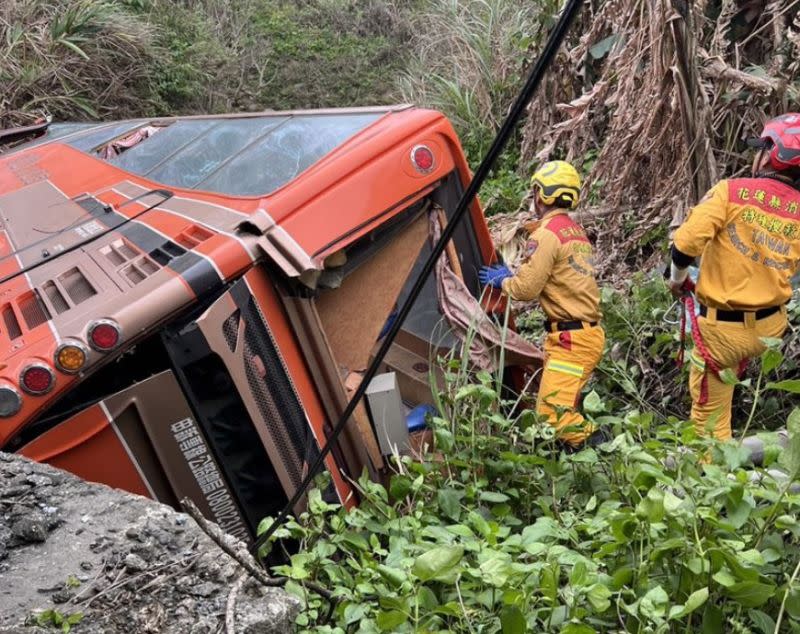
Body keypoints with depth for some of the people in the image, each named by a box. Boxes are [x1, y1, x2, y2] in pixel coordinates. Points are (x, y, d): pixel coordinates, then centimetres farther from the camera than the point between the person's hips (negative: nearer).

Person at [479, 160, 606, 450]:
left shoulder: (547, 234, -13)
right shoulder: (577, 232, 17)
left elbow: (527, 288, -13)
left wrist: (502, 281, 7)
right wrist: (511, 276, 20)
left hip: (570, 338, -10)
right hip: (587, 331, 10)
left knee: (552, 412, -12)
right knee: (563, 409, 12)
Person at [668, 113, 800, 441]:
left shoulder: (732, 191, -15)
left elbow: (687, 242, -19)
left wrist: (677, 279, 1)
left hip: (724, 328, -5)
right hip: (771, 324, 5)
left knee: (708, 417, 10)